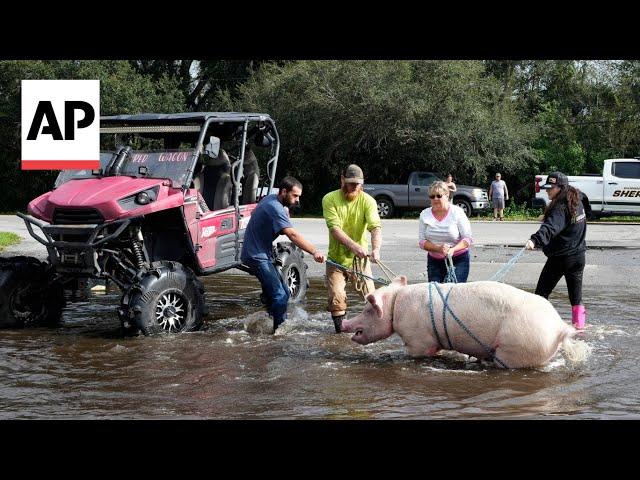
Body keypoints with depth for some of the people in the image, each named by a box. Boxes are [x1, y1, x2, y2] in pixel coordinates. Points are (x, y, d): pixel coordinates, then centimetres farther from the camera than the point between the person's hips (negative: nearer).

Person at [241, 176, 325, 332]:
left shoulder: (271, 198, 8)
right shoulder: (274, 207, -23)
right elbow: (292, 234, -35)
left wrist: (286, 212, 3)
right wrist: (314, 252, -44)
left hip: (263, 255, 11)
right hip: (257, 256, -11)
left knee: (284, 293, 12)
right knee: (279, 296, -17)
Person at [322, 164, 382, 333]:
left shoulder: (367, 201, -8)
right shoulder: (330, 199, -10)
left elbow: (376, 227, -21)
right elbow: (334, 228, -22)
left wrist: (376, 249, -41)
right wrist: (353, 246, -38)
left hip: (359, 259, 1)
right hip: (337, 258, -1)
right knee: (336, 298, -7)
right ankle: (340, 331, 9)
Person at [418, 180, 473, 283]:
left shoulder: (457, 212, -8)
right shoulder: (424, 215, 0)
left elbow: (468, 238, -8)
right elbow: (422, 241, -2)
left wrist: (453, 249, -26)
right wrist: (438, 248, -21)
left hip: (458, 260, -3)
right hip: (434, 261, 3)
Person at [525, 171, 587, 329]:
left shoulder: (560, 208, -21)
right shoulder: (577, 203, 6)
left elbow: (550, 228, -40)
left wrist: (535, 240, -55)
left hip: (559, 258, -8)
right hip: (578, 256, 8)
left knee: (541, 293, 4)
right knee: (576, 295, 15)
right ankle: (579, 323, 18)